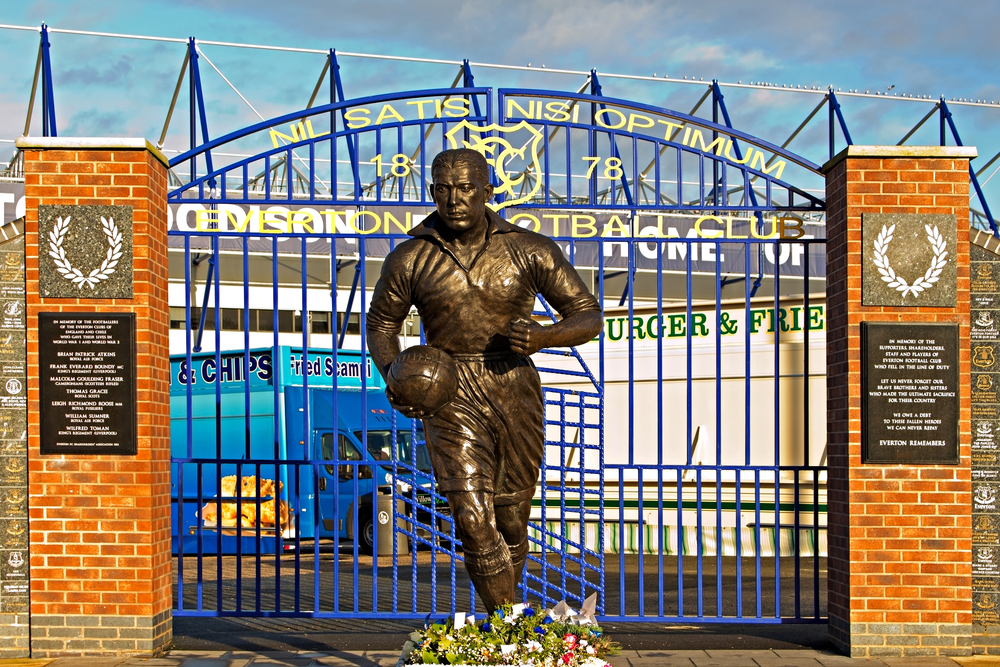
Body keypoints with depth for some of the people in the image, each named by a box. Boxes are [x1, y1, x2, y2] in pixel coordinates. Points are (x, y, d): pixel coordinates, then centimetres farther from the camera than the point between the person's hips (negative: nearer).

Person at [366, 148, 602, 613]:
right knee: (474, 521, -17)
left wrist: (544, 338, -20)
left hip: (516, 395, 1)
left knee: (509, 523, 14)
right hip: (450, 399, -1)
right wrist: (392, 377, -8)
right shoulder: (410, 259, -2)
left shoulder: (530, 251, -4)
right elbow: (380, 323, 12)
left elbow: (588, 317, 1)